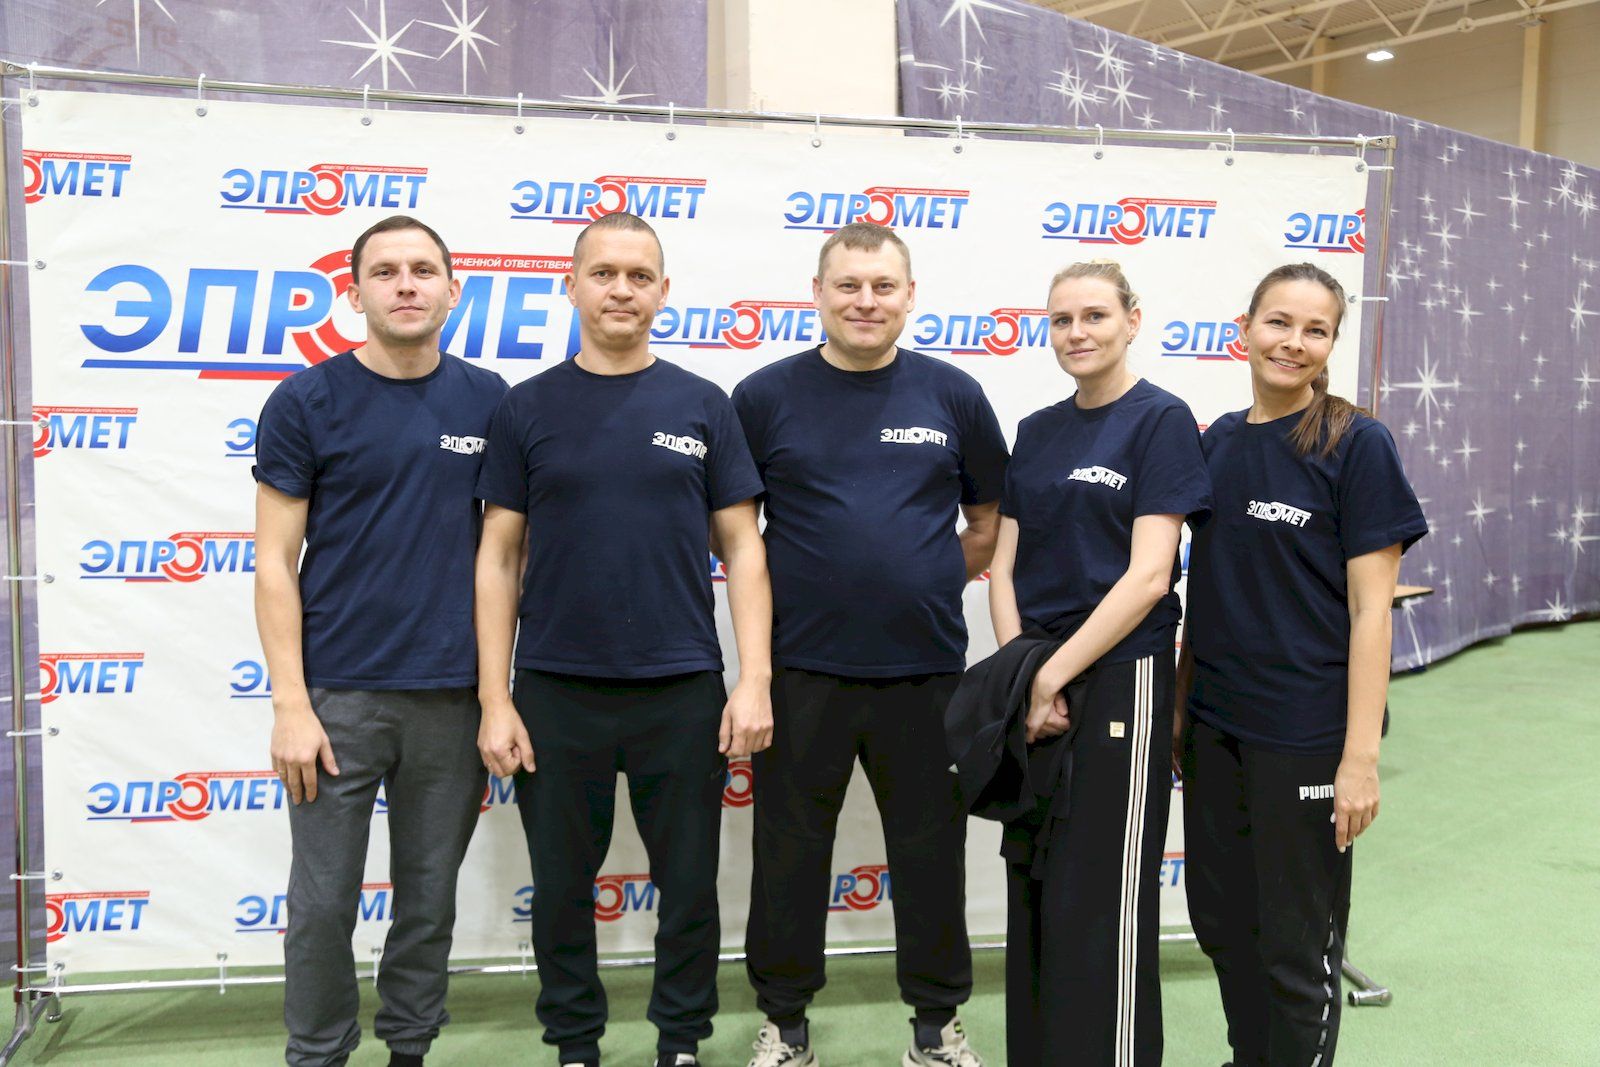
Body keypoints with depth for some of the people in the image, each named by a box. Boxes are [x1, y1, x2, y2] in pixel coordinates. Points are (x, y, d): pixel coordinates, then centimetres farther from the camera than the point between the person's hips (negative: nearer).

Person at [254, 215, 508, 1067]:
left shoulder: (488, 401, 3)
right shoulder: (306, 402, -4)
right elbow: (275, 562, -4)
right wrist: (290, 704, -10)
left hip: (453, 697, 2)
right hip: (338, 696, -2)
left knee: (430, 898, 13)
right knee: (323, 903, 7)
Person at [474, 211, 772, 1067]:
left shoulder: (701, 406, 4)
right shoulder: (528, 408, 3)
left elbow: (742, 548, 3)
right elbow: (498, 557, 2)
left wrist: (755, 680, -6)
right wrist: (495, 699, -4)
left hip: (682, 691, 0)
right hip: (557, 693, 0)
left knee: (689, 885, 10)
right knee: (563, 887, 12)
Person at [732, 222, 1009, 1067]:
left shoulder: (952, 395, 4)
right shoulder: (766, 396, 1)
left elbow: (991, 521, 13)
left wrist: (935, 583, 5)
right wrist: (778, 592, 0)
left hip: (926, 669, 1)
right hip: (801, 670, -1)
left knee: (930, 851, 11)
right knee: (790, 850, 10)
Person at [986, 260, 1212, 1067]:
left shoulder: (1160, 420, -7)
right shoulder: (1036, 431, 11)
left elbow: (1148, 576, -15)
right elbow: (1005, 563, 9)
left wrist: (1053, 675, -15)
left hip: (1117, 681, -6)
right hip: (1031, 686, 6)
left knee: (1100, 902, 1)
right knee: (1032, 890, 14)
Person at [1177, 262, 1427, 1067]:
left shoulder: (1357, 445, -9)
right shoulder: (1219, 442, 6)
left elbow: (1370, 609, -12)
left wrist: (1361, 756, -16)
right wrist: (1181, 706, 11)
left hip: (1304, 733, -5)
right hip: (1215, 725, 6)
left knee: (1295, 944, 7)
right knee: (1221, 922, 17)